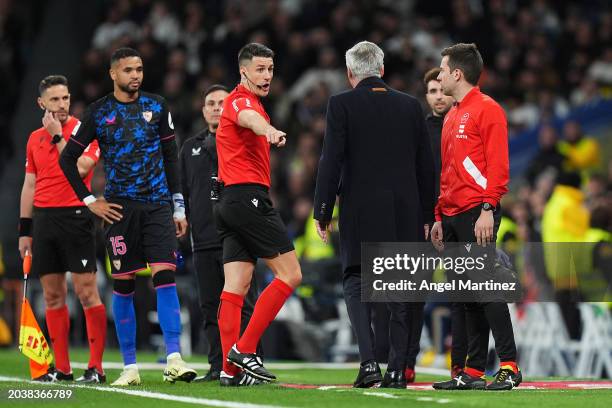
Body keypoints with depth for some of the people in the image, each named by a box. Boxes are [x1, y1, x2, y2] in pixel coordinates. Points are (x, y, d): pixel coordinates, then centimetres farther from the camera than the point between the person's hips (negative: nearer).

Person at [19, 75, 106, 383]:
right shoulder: (35, 138, 14)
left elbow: (79, 169, -19)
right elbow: (30, 186, 18)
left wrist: (58, 135, -13)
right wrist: (24, 229, 15)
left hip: (75, 216, -6)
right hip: (43, 219, 6)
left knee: (86, 292, -8)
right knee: (52, 295, 6)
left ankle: (96, 367, -6)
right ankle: (61, 368, 11)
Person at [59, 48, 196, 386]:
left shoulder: (156, 107, 8)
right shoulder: (98, 113, 2)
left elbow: (171, 157, 12)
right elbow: (67, 158, 7)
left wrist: (178, 207, 7)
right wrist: (89, 201, 1)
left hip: (158, 205, 1)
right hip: (120, 208, -1)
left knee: (165, 276, -12)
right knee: (123, 284, 1)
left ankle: (174, 360, -16)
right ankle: (129, 367, 7)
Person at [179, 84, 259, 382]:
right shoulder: (191, 148, 18)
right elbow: (182, 192, 22)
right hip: (203, 242, 4)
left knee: (243, 304, -5)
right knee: (211, 307, 5)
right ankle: (218, 366, 10)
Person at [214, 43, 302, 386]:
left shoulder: (250, 102, 23)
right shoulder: (241, 101, -9)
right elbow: (249, 118, -33)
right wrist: (270, 131, -55)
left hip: (232, 201, 10)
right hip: (250, 196, -10)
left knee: (236, 286, 3)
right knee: (290, 274, -8)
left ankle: (231, 368, -2)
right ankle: (245, 349, -12)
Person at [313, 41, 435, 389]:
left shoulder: (342, 105, -3)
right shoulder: (411, 106, 8)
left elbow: (331, 162, -8)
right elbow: (426, 165, 9)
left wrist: (323, 212, -2)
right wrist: (426, 215, 15)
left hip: (361, 212, -3)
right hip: (405, 213, 3)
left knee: (357, 283, 3)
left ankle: (369, 362, -13)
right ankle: (398, 369, 6)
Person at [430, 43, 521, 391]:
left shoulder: (487, 109, -5)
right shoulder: (452, 116, 21)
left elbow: (497, 165, -12)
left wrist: (488, 209, -20)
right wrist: (439, 217, 20)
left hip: (477, 215, -8)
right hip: (453, 216, 8)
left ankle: (509, 367, -12)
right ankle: (473, 372, 8)